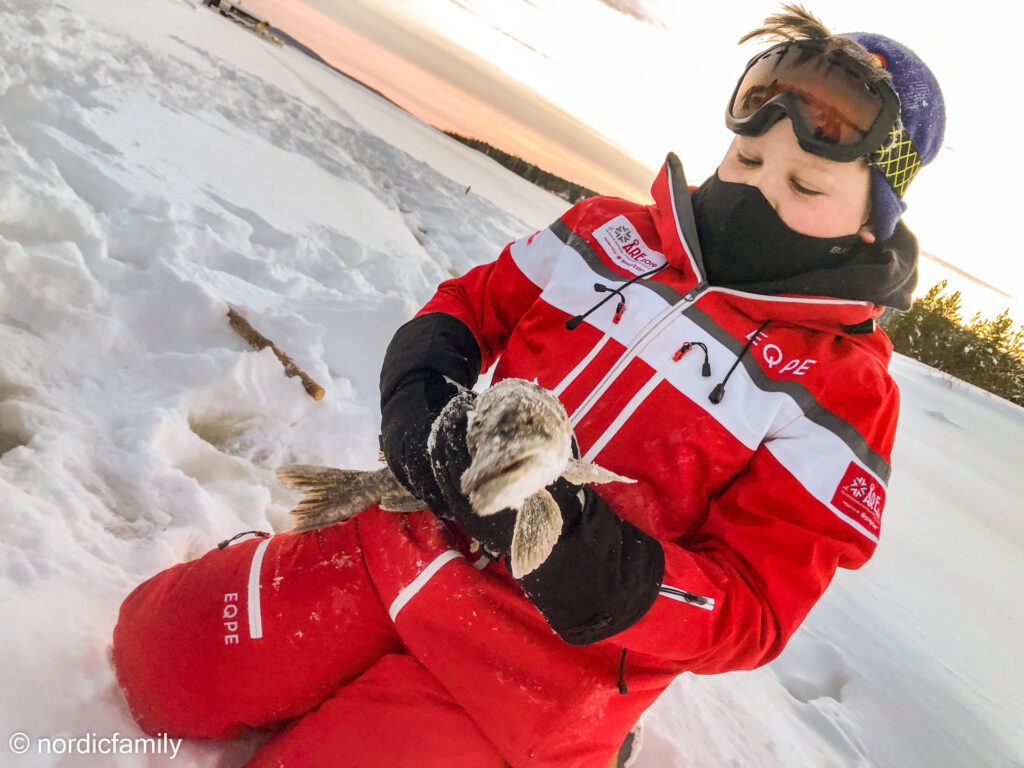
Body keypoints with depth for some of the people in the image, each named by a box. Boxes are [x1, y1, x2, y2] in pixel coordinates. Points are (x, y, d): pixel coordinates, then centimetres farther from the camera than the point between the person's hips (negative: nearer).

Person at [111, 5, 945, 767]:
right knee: (163, 644, -1)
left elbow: (750, 615, -11)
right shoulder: (611, 232, 1)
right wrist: (421, 393, -14)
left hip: (558, 654, -3)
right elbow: (470, 303, 9)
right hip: (422, 542, 4)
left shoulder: (843, 396, -8)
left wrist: (581, 554, -29)